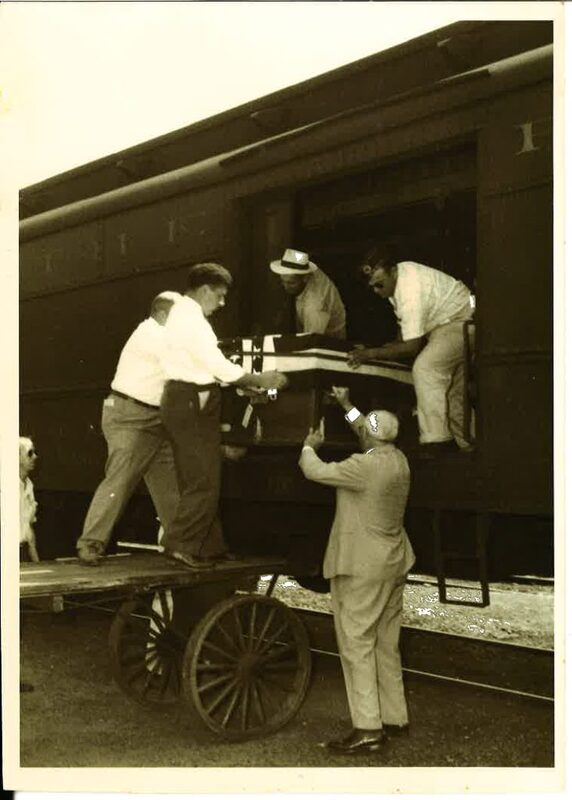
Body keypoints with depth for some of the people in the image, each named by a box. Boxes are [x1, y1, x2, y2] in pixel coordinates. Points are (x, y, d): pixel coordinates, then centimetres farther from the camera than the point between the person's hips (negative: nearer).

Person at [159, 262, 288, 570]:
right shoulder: (191, 318, -15)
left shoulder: (184, 314, 19)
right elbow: (219, 366, -19)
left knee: (201, 482, 13)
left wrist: (246, 384, 14)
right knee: (204, 483, -8)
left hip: (187, 402, 11)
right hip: (192, 405, -11)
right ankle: (179, 544, -3)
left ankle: (209, 547, 19)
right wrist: (260, 381, -9)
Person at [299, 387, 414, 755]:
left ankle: (368, 729, -5)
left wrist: (310, 445, 6)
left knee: (357, 644, -5)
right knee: (386, 645, 16)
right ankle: (395, 718, 25)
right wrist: (346, 405, 33)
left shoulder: (365, 466, -20)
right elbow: (372, 437, 26)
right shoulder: (399, 459, 6)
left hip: (363, 566, -9)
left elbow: (316, 471, -15)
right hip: (394, 563, 9)